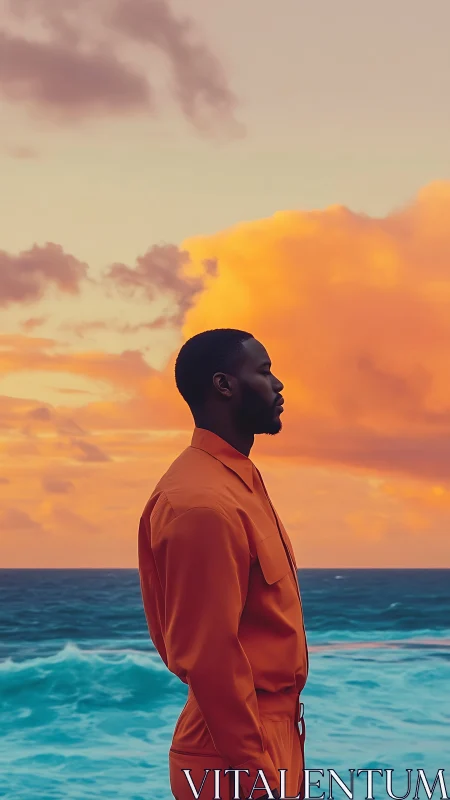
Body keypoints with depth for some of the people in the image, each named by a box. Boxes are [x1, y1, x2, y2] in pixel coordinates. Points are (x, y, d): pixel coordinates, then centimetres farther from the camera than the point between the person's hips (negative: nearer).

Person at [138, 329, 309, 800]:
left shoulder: (236, 479, 10)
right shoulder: (204, 503, -21)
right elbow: (208, 659, -24)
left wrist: (274, 756, 16)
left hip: (271, 734, 9)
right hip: (238, 760, -9)